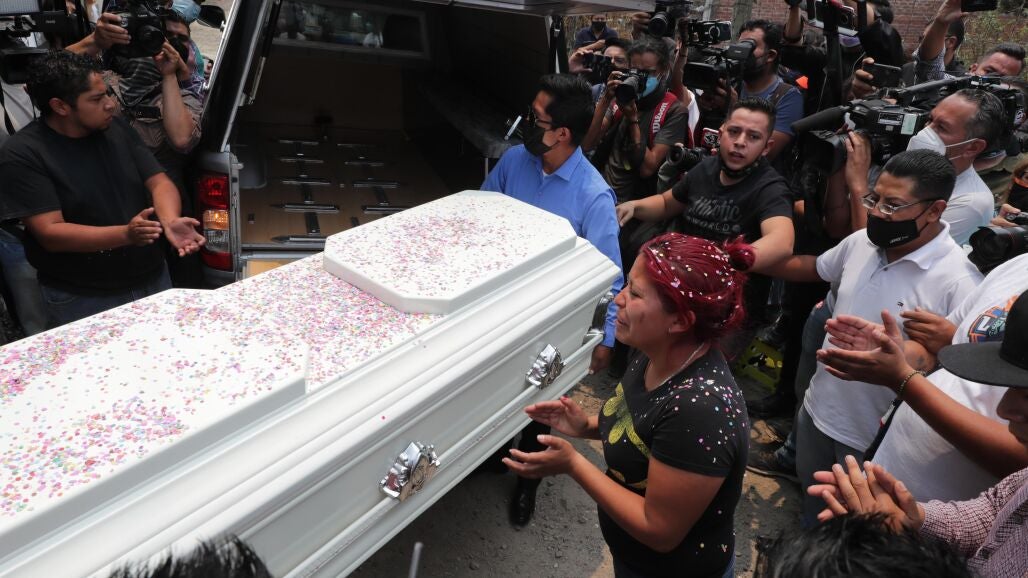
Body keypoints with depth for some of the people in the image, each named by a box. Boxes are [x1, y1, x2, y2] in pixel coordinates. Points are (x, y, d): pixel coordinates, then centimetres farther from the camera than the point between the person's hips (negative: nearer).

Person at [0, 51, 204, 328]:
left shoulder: (117, 128, 3)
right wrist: (125, 234, -33)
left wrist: (170, 222, -23)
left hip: (153, 281, 5)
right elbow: (50, 233, -18)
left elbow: (159, 182, 0)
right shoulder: (22, 154, -12)